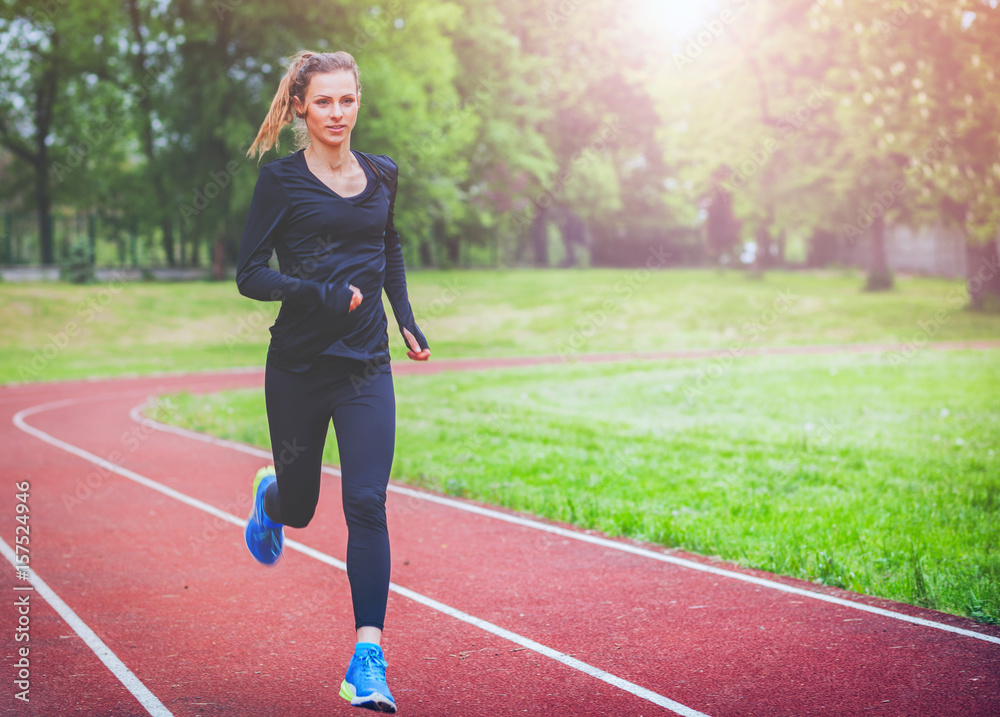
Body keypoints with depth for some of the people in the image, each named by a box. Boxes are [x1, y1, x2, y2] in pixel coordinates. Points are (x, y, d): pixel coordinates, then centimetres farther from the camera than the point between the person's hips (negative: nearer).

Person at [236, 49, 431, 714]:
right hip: (298, 365, -2)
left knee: (367, 504, -12)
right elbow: (250, 274, -8)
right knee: (299, 507, 13)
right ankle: (270, 494, 52)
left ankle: (368, 660, -9)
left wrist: (406, 319, 18)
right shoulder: (282, 179, -5)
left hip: (367, 366, 2)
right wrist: (324, 294, -22)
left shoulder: (382, 175, 8)